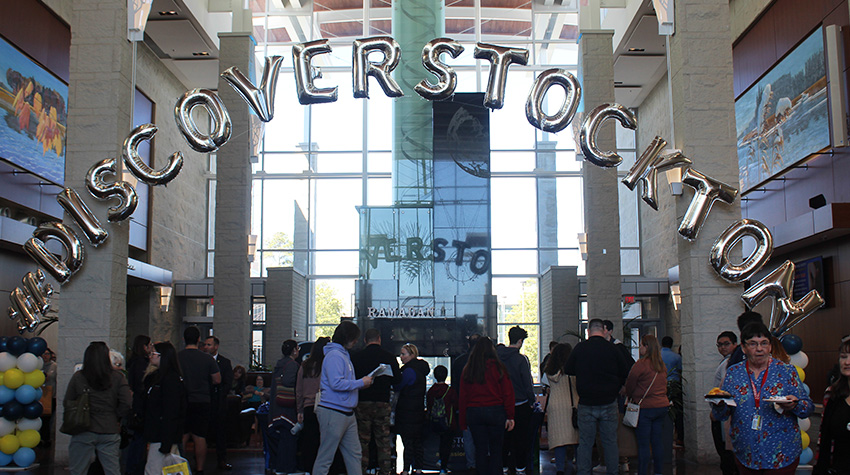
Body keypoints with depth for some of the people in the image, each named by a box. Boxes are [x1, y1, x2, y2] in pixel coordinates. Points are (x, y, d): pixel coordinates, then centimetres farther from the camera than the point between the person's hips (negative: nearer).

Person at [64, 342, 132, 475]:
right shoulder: (118, 378, -3)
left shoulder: (78, 377, -3)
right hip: (110, 431, 1)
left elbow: (67, 404, 0)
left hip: (84, 431, -1)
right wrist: (115, 417, 7)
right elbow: (127, 404, -9)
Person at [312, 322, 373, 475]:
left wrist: (362, 383, 8)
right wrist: (361, 383, -14)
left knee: (354, 453, 11)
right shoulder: (334, 355, -14)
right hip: (333, 412, -10)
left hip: (347, 413, 10)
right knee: (325, 457, -3)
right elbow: (336, 383, -23)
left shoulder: (343, 354, 17)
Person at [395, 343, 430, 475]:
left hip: (407, 411, -9)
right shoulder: (420, 369, 12)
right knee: (418, 441, 12)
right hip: (419, 410, 9)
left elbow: (397, 387, -14)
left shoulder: (409, 371, -16)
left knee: (408, 441, -6)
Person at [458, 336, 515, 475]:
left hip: (473, 412, 2)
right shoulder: (498, 367, -4)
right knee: (496, 449, 6)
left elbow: (463, 397, 4)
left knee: (480, 450, 9)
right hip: (496, 411, -2)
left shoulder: (467, 370, 3)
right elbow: (508, 393, -5)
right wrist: (510, 416, 0)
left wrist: (463, 421, 10)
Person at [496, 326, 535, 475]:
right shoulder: (521, 359, -16)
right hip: (520, 404, -4)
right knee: (521, 438, 7)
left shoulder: (497, 356, -2)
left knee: (504, 436, 13)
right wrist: (533, 399, 1)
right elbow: (528, 383, -14)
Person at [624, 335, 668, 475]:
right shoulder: (661, 365, 9)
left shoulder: (642, 363, -13)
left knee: (643, 444, -2)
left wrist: (629, 396, 14)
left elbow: (630, 384, -4)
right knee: (657, 442, 12)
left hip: (645, 407, -7)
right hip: (662, 405, 7)